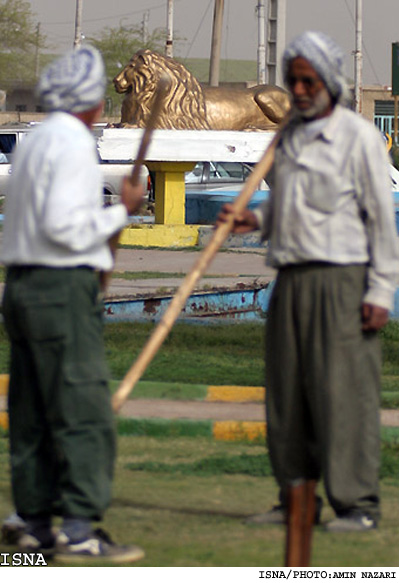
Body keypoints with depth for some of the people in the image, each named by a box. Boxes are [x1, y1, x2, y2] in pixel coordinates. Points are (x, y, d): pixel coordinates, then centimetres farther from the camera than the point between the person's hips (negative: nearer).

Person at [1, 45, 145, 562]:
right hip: (64, 287, -10)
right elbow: (64, 226, -20)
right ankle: (78, 531, -12)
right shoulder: (72, 144, -12)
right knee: (84, 412, -9)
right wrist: (120, 212, -9)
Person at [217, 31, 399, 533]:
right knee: (287, 393, 6)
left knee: (344, 392, -8)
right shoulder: (289, 135, 16)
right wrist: (254, 219, 5)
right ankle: (296, 498, 14)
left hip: (340, 279, -7)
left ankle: (357, 504, -5)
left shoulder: (359, 136, -3)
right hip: (291, 279, 7)